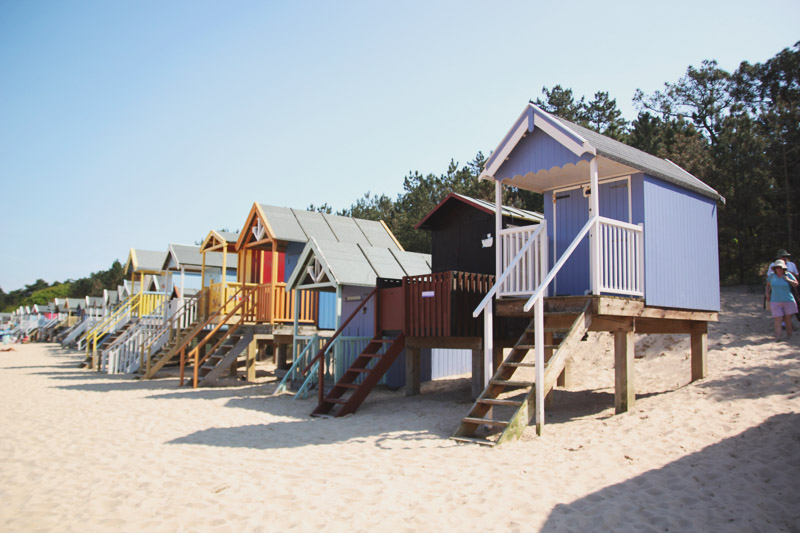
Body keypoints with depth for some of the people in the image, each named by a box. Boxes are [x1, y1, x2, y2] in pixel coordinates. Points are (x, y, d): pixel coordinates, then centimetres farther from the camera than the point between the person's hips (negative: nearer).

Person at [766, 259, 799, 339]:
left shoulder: (788, 275, -1)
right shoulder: (772, 275, 2)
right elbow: (768, 285, 16)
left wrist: (788, 280, -13)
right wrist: (768, 295, 8)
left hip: (788, 301, 0)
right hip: (775, 302, 0)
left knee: (788, 319, 5)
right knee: (778, 320, -7)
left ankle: (789, 336, 18)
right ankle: (777, 338, -5)